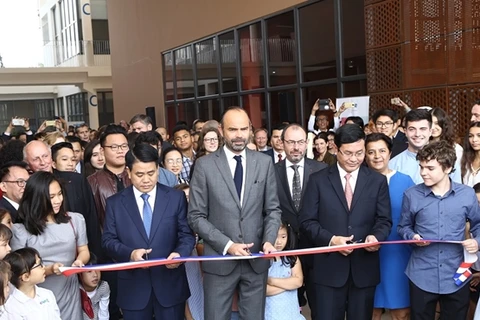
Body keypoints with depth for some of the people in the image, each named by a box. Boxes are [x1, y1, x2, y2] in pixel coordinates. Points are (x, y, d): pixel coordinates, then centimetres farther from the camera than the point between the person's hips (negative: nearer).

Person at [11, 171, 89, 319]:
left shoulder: (75, 220, 1)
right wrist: (49, 270, -22)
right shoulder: (20, 231, -8)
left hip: (69, 295, 2)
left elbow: (83, 251, 10)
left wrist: (79, 261, -13)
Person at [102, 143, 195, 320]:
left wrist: (180, 253, -19)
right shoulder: (115, 203, 3)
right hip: (133, 286, 0)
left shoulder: (176, 197, 1)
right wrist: (129, 253, -18)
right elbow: (108, 240, 1)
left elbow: (187, 234, 1)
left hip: (170, 283, 0)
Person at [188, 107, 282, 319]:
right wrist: (227, 245, -14)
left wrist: (269, 240, -10)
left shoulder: (264, 162, 4)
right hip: (219, 260, -2)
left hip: (256, 260, 2)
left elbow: (273, 209, 8)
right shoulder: (205, 165, -4)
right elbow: (196, 216, -5)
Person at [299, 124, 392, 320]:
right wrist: (331, 239, -17)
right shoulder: (318, 180, 1)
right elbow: (307, 222, -2)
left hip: (364, 268, 2)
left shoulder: (378, 181, 6)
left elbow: (384, 221, 5)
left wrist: (376, 237, -17)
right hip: (329, 268, -1)